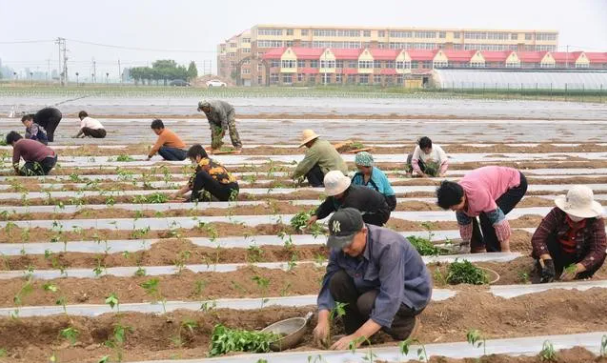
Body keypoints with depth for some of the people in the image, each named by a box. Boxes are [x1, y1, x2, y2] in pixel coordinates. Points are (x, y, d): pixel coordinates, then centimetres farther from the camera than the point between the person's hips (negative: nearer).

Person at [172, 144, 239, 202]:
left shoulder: (203, 164, -6)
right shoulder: (211, 161, 19)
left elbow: (192, 183, -2)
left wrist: (177, 194, 11)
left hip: (227, 191, -9)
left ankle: (194, 200, -8)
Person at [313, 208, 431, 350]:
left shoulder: (388, 246, -35)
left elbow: (390, 299, -40)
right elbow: (329, 283, -11)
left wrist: (357, 338, -44)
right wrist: (323, 320, -29)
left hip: (412, 292, -6)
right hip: (376, 286, 6)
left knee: (368, 303, -33)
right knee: (338, 280, -19)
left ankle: (407, 325, -5)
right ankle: (355, 329, -1)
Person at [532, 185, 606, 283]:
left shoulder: (596, 220, -24)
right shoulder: (557, 213, -26)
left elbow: (599, 249, -33)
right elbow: (537, 238, -34)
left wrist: (576, 269, -46)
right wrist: (548, 261, -50)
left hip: (578, 259, 1)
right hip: (557, 257, -1)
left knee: (600, 256, -29)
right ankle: (543, 276, -18)